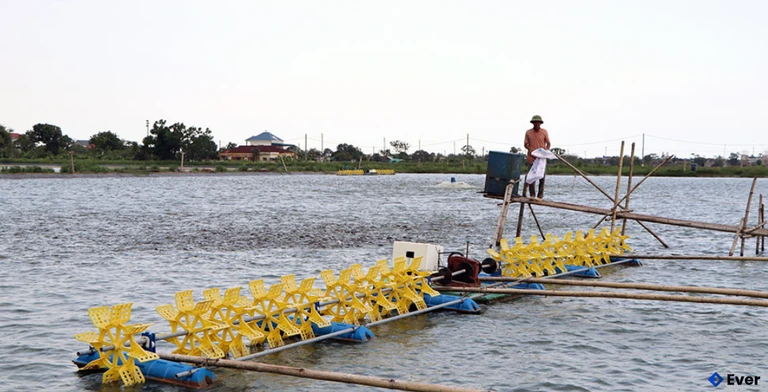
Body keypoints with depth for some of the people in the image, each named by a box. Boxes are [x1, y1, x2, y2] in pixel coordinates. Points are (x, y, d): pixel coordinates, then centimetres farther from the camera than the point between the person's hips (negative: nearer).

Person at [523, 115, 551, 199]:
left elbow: (548, 144, 10)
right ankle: (532, 194, 12)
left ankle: (540, 195, 5)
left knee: (541, 177, -1)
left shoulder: (544, 132, 4)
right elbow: (525, 144, 6)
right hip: (531, 158, 0)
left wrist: (545, 150, -10)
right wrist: (531, 149, -13)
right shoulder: (528, 132, 4)